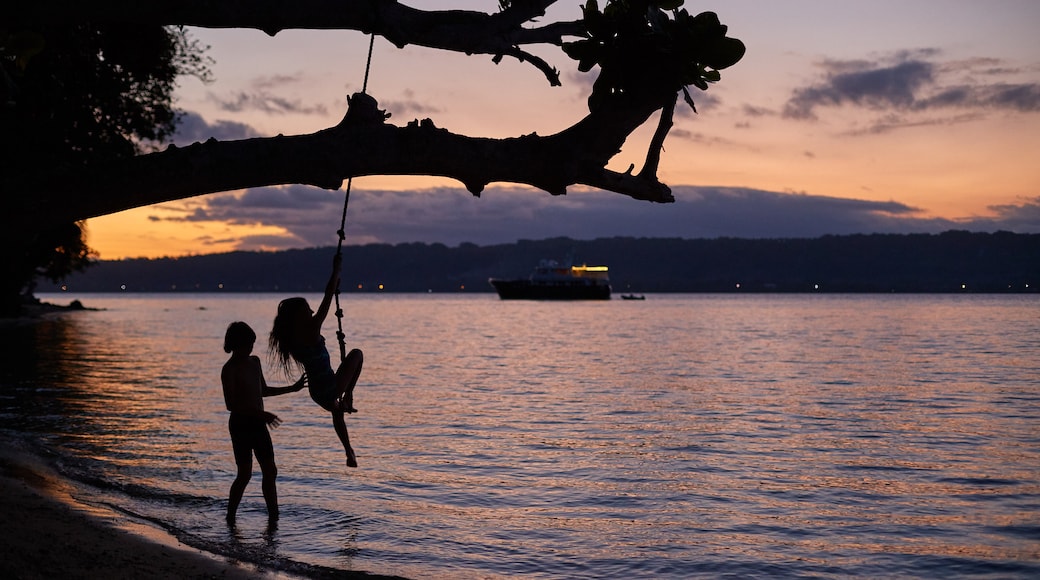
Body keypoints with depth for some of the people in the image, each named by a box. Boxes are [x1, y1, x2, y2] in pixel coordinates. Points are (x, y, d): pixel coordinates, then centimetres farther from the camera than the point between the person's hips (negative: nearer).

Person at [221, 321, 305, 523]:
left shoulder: (254, 362, 11)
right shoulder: (229, 369, -13)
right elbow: (230, 404, -20)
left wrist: (292, 388, 27)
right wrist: (260, 413, -28)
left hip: (258, 424, 7)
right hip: (241, 424, -7)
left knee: (270, 472, 6)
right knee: (245, 474, -7)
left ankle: (273, 516, 14)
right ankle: (230, 518, 5)